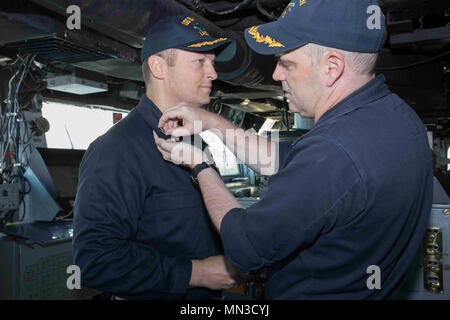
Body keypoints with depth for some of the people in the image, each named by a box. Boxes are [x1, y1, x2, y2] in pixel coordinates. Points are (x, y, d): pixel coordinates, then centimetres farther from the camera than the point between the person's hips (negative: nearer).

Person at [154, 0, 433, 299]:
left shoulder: (334, 152, -36)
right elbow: (285, 160, 2)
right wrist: (212, 122, -1)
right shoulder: (393, 112, -6)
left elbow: (244, 246, -25)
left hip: (313, 292, -8)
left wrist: (199, 165, -11)